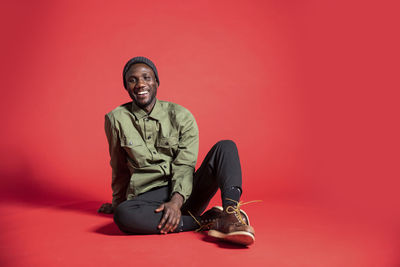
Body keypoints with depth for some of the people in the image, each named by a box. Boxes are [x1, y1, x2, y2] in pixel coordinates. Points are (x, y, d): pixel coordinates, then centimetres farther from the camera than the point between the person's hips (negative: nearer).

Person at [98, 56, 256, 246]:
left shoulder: (181, 116, 1)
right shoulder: (116, 120, 3)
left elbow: (185, 166, -7)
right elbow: (119, 168, 14)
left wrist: (176, 201, -23)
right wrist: (117, 203, 24)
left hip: (184, 192, 1)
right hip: (148, 196, -1)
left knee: (226, 147, -16)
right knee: (123, 215, -35)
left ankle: (231, 215, -41)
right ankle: (207, 221, -27)